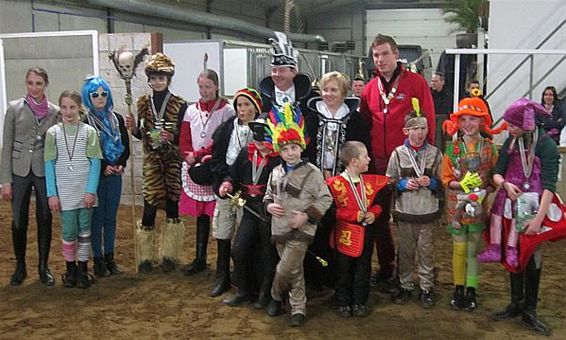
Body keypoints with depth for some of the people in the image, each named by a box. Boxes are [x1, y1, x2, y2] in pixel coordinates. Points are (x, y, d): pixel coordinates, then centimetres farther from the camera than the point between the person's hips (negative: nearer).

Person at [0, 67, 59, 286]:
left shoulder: (55, 111, 2)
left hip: (45, 172, 1)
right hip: (20, 171, 0)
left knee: (45, 220, 6)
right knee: (19, 222, 6)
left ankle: (43, 267, 20)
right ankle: (20, 267, 23)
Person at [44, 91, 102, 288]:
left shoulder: (89, 131, -2)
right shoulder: (53, 133, 1)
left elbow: (95, 162, -3)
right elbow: (49, 164, 1)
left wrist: (91, 191, -10)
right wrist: (52, 194, -5)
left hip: (85, 192, 0)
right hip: (64, 192, 0)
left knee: (84, 231, 6)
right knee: (68, 232, 4)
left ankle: (83, 270, 16)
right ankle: (70, 269, 20)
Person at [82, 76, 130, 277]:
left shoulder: (117, 119, 9)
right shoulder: (84, 121, -6)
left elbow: (125, 146, 10)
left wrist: (121, 164, -7)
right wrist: (104, 167, -15)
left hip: (115, 175, 4)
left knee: (111, 218, 10)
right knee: (97, 218, 1)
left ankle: (110, 257, 18)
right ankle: (98, 259, 10)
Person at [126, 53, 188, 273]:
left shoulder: (180, 104, -3)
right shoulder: (143, 103, 6)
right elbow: (141, 135, 12)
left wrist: (172, 137, -22)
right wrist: (133, 128, -9)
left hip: (173, 162, -1)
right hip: (152, 162, 1)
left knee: (172, 205, 4)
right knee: (149, 207, -3)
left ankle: (169, 255, 18)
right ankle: (145, 257, 12)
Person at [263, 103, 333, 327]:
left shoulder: (312, 172, -11)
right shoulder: (276, 172, 5)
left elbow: (325, 199, -10)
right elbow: (269, 195, 18)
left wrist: (307, 215, -18)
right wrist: (269, 205, -4)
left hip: (300, 231, -5)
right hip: (279, 229, 5)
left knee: (285, 270, -7)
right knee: (295, 271, 15)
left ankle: (275, 296, 22)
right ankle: (298, 308, 28)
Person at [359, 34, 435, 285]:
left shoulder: (416, 82, -3)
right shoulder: (370, 87, 10)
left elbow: (428, 121, -5)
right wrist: (366, 156, 9)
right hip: (377, 161, 5)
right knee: (379, 214, 11)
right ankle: (385, 264, 26)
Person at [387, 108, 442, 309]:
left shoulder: (435, 153, 2)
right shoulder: (398, 153, 1)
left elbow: (443, 183, 7)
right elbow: (389, 182, 5)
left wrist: (431, 182, -13)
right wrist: (403, 184, -12)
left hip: (428, 211, 0)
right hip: (404, 211, 0)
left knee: (426, 250, 5)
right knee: (405, 250, 9)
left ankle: (426, 288, 17)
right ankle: (405, 286, 22)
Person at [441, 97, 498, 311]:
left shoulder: (489, 148, -1)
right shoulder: (453, 148, 0)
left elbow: (496, 178, 1)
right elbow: (446, 178, 0)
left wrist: (484, 191, -15)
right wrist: (462, 184, -17)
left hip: (479, 205, 0)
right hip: (457, 206, 1)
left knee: (473, 249, 6)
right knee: (459, 249, 9)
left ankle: (471, 291, 16)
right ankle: (458, 289, 20)